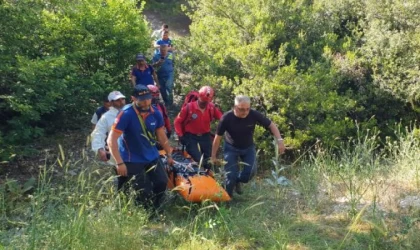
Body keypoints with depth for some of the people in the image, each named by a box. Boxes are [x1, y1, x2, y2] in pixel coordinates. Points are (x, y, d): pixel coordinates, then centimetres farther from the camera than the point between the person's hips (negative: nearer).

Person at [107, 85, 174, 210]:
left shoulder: (155, 113, -7)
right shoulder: (126, 114, -24)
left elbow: (161, 136, 8)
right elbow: (111, 140, -24)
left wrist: (169, 154, 11)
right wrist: (119, 163, -27)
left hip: (152, 156, 5)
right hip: (132, 160, -5)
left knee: (162, 182, 4)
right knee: (143, 192, -6)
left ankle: (154, 208, 27)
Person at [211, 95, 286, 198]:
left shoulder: (254, 114, -26)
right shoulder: (227, 118, -29)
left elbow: (271, 125, -14)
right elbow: (218, 137, -16)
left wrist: (279, 140, -29)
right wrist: (213, 156, -10)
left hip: (248, 147, 2)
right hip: (231, 148, -2)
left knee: (251, 171, -12)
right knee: (231, 175, -9)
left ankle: (237, 181, 22)